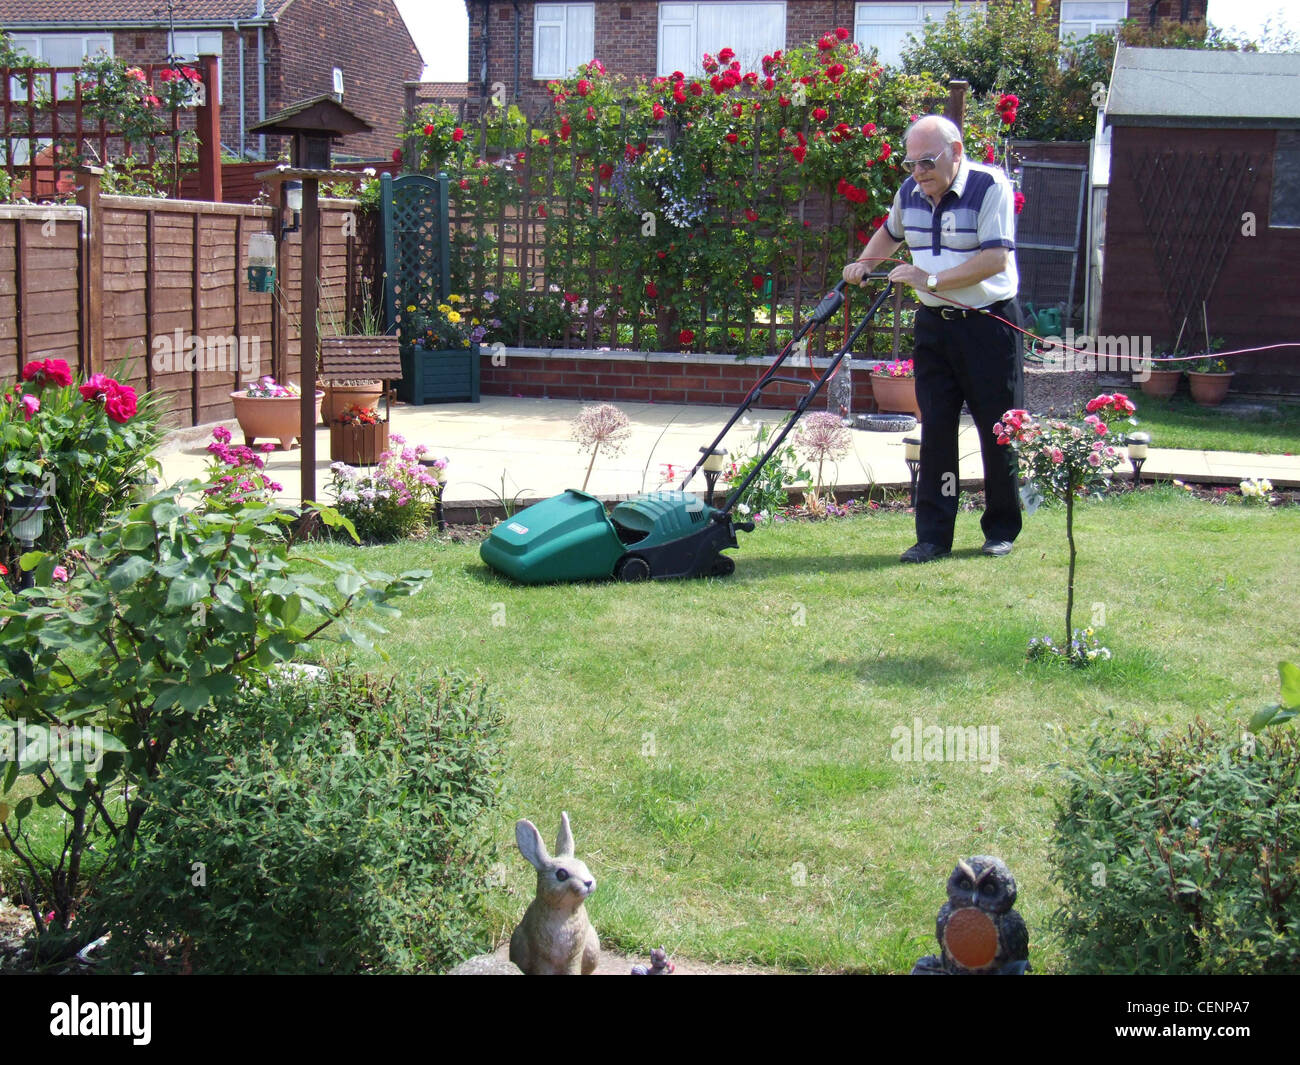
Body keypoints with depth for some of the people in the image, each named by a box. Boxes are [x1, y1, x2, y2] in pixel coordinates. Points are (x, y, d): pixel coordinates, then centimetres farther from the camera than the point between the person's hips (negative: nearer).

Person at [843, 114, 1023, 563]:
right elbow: (890, 233, 30)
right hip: (934, 324, 5)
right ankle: (933, 535, 4)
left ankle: (1002, 530, 17)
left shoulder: (990, 186, -12)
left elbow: (995, 258, -21)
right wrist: (863, 264, 13)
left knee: (998, 430, 3)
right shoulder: (910, 193, 8)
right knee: (935, 430, 1)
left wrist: (932, 279, -23)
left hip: (988, 323, -5)